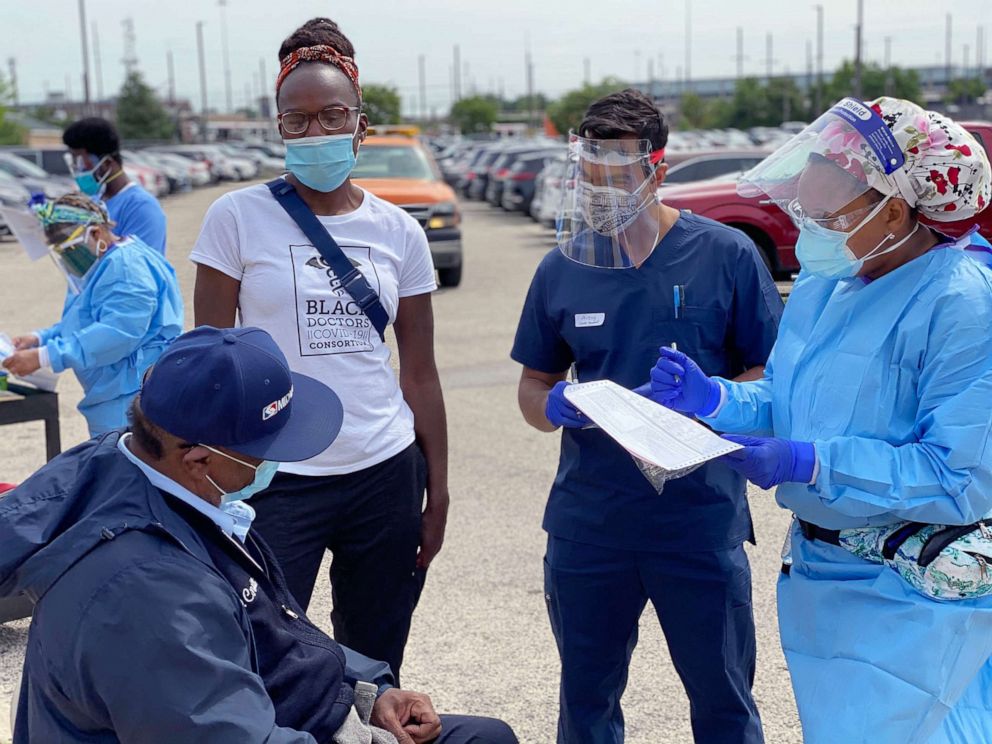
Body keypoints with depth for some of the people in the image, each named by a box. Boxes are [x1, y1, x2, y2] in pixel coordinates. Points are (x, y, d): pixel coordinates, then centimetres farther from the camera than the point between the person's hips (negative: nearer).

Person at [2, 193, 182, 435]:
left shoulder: (127, 264, -17)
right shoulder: (98, 268, 19)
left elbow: (118, 331, -27)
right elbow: (84, 325, 26)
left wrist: (44, 357, -26)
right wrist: (41, 339, 6)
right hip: (110, 403, 11)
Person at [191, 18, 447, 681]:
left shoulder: (400, 232, 5)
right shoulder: (239, 216, -3)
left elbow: (420, 374, 8)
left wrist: (438, 493, 8)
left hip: (386, 475, 3)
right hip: (276, 479, -3)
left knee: (374, 670, 12)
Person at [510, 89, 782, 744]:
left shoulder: (726, 255, -5)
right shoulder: (563, 267, 3)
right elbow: (533, 387, 11)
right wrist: (557, 407, -12)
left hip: (700, 523, -2)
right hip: (587, 524, 3)